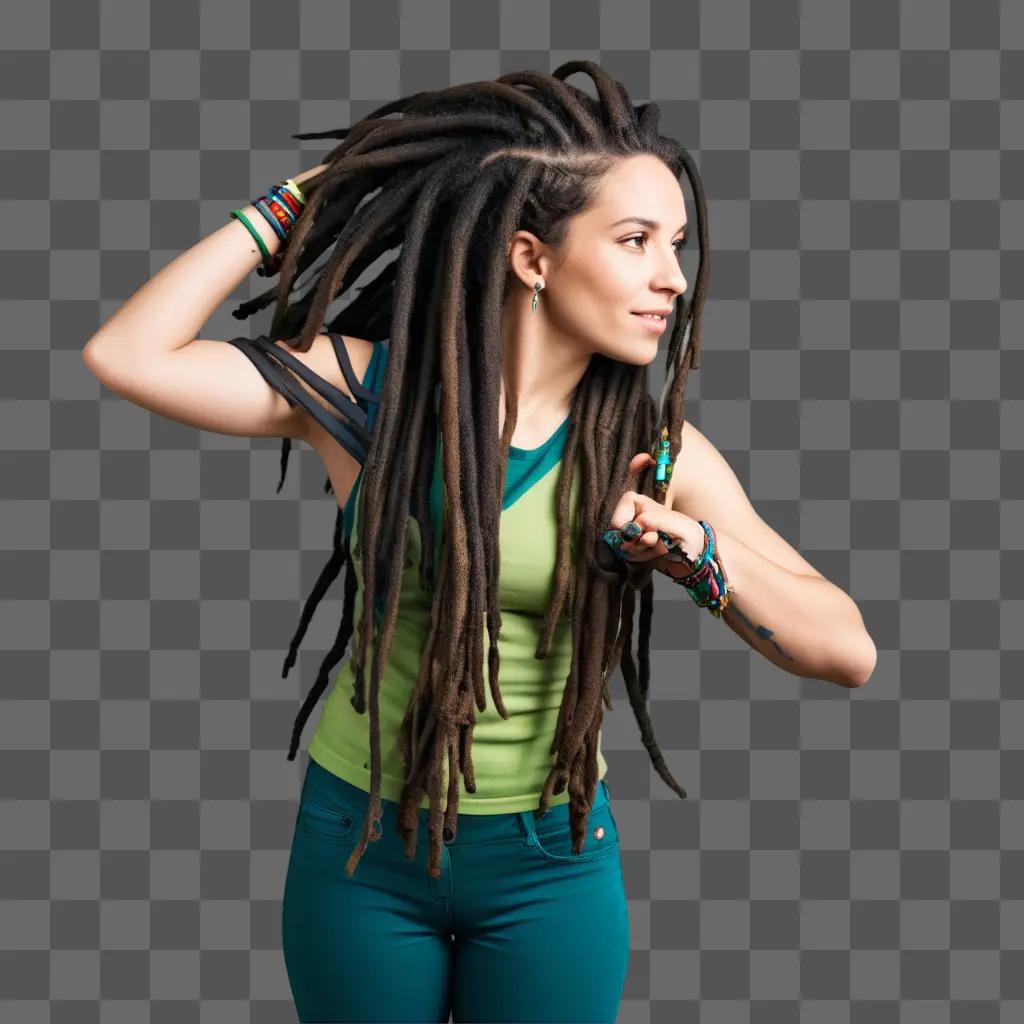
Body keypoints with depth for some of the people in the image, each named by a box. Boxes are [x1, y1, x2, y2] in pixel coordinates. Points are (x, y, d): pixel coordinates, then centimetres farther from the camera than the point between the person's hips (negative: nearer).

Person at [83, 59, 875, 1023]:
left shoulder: (653, 450, -10)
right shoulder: (365, 391, -12)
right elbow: (126, 355, -21)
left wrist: (702, 556, -29)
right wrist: (289, 206, -15)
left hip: (552, 862, 1)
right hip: (362, 840, -1)